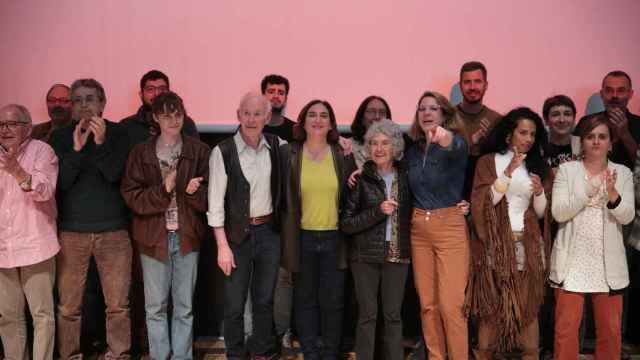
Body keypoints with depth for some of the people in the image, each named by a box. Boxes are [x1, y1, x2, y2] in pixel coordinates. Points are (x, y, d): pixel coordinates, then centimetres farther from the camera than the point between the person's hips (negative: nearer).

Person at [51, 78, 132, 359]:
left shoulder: (117, 133, 3)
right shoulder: (60, 137, 6)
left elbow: (114, 174, -7)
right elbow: (60, 182, -3)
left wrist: (101, 143, -21)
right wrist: (76, 149, -16)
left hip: (113, 230, -1)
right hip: (71, 231, 1)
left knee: (118, 305, 2)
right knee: (69, 306, 3)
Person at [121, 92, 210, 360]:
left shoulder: (198, 151, 0)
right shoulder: (141, 153, 0)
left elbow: (208, 197, 0)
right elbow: (132, 196, -5)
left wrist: (194, 191, -21)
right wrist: (163, 191, -20)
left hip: (186, 236, 0)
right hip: (153, 236, 0)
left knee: (185, 306, 10)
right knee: (155, 306, 9)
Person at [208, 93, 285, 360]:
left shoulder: (277, 146, 0)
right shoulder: (223, 152, -11)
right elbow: (215, 203, -10)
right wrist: (223, 246, -13)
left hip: (269, 231, 3)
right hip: (238, 234, -3)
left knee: (264, 299, 15)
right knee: (235, 303, 7)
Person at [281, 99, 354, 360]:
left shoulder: (343, 155, 3)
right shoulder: (289, 155, 0)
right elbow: (283, 198, 1)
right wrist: (287, 238, 0)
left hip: (334, 238, 1)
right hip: (302, 238, 0)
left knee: (332, 302, 7)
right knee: (305, 301, 9)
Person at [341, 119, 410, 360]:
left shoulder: (406, 175, 4)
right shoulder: (360, 178, -5)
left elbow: (410, 212, 16)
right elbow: (346, 223, -8)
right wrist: (377, 211, -17)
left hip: (397, 255, 2)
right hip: (365, 255, -2)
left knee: (393, 315, 8)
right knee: (367, 315, 3)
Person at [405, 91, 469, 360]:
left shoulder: (455, 142, -7)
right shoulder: (412, 149, 10)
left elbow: (459, 149, -31)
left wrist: (446, 139, -57)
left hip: (450, 227, -5)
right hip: (418, 229, 5)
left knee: (451, 304, -6)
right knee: (427, 304, 10)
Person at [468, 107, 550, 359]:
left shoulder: (538, 166, 11)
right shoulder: (488, 161, 3)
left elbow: (541, 212, 10)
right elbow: (482, 202, -8)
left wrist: (539, 191, -9)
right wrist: (508, 172, -13)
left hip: (528, 244, 2)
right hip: (495, 243, -2)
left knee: (528, 306, 2)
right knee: (491, 304, 1)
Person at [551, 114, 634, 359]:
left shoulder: (623, 173, 5)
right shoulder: (567, 169, 0)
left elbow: (626, 217, -5)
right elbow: (558, 213, -9)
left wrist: (612, 194, -24)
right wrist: (588, 192, -21)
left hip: (608, 261, 2)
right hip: (572, 260, -2)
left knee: (610, 327, 11)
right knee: (566, 326, 2)